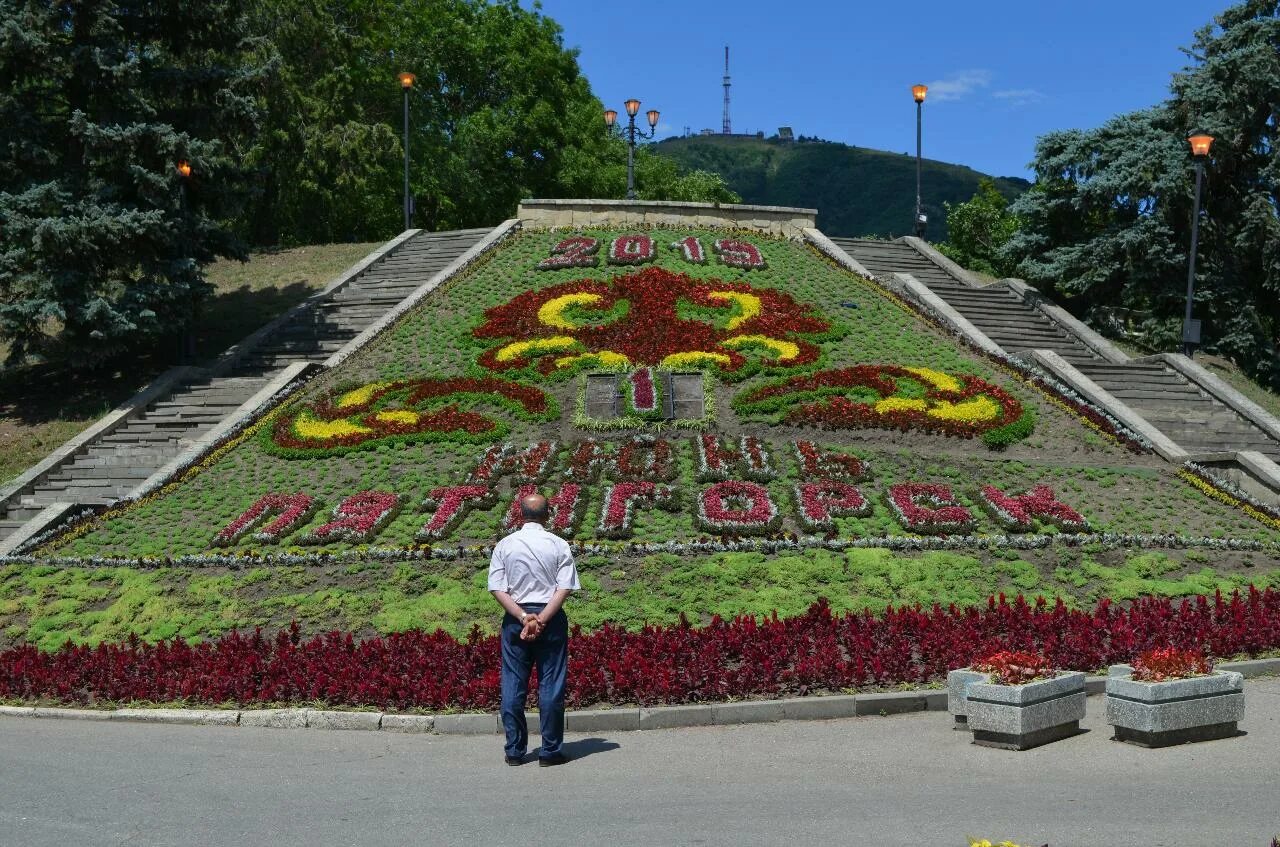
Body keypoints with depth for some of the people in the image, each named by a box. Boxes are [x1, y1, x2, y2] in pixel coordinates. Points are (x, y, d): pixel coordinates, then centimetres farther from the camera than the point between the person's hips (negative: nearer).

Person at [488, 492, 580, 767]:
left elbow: (497, 589, -5)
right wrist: (541, 619, -13)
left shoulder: (504, 545, 2)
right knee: (551, 685, 5)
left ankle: (514, 751, 13)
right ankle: (550, 752, 7)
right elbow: (565, 588, -9)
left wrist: (523, 617, -10)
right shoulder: (558, 545, 0)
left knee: (513, 685, 8)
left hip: (515, 619, 1)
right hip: (551, 619, -1)